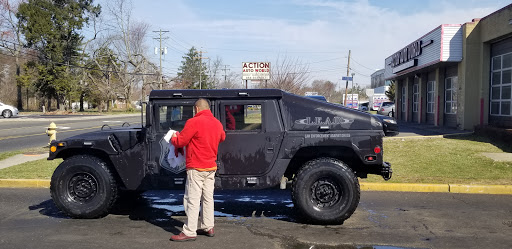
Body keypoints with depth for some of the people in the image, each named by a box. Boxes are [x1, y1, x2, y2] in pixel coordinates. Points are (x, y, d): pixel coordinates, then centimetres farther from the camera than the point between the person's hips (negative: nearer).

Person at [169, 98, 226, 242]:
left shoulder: (194, 122, -15)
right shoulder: (217, 123, 8)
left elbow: (180, 142, -13)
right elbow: (222, 137, 28)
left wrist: (173, 138, 8)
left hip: (197, 168, -8)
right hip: (211, 167, 8)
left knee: (192, 200, -4)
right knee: (208, 198, 14)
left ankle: (189, 232, -1)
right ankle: (208, 228, 22)